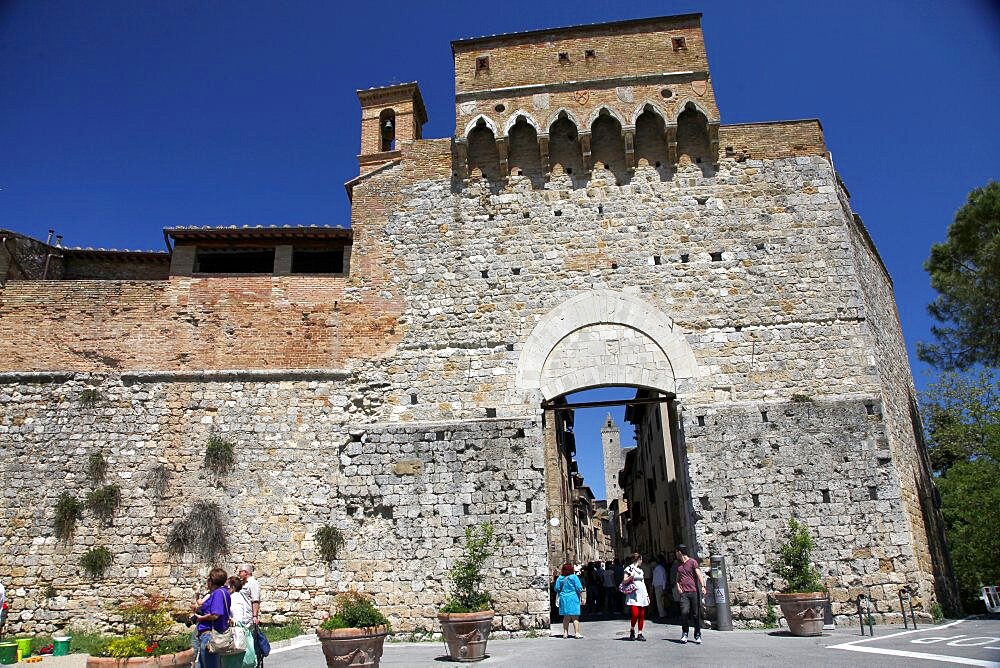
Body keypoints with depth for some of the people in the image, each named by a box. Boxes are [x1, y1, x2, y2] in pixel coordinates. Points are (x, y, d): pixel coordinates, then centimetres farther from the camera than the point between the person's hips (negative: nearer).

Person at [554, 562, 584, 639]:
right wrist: (580, 595, 7)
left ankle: (565, 633, 14)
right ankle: (577, 633, 0)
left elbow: (557, 589, 5)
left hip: (563, 599, 4)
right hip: (573, 598, -4)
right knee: (575, 617, 2)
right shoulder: (574, 577, -9)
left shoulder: (559, 578, 2)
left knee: (566, 617, 14)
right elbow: (579, 589, -9)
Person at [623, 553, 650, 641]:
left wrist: (647, 594, 17)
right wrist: (631, 577, -19)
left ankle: (640, 634, 9)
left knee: (642, 615, 2)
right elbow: (624, 582, -3)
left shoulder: (641, 570, 18)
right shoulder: (629, 569, -1)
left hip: (642, 594, 6)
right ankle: (632, 631, 8)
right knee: (635, 614, -14)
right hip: (633, 595, -6)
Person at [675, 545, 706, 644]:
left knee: (696, 614, -1)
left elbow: (699, 574, -12)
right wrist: (678, 586, 8)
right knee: (684, 612, -13)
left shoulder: (693, 562, 0)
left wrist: (703, 586, -26)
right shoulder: (679, 565, 18)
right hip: (684, 592, 3)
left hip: (694, 591, -3)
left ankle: (697, 636, 12)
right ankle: (684, 634, -1)